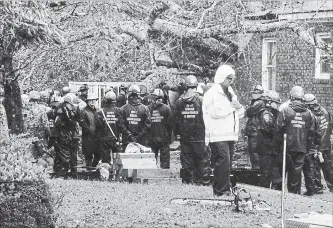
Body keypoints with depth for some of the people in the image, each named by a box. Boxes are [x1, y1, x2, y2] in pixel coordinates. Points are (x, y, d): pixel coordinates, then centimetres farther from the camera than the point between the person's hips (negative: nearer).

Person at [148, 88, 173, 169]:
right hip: (164, 138, -1)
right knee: (165, 159, 5)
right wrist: (169, 137, 3)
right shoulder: (166, 108, -8)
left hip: (152, 138, 1)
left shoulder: (148, 109, -4)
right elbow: (170, 124, -6)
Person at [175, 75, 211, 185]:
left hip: (184, 136, 3)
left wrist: (177, 134, 14)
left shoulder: (179, 102, 1)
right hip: (199, 136, -3)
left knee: (186, 161, 8)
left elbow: (176, 119, 6)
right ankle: (203, 181, 0)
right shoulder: (201, 100, -9)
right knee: (203, 160, 3)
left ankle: (187, 180, 9)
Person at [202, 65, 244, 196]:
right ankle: (221, 191, -16)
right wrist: (231, 106, -11)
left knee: (227, 164, 9)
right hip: (218, 136, -9)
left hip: (230, 135, 9)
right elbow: (215, 112, -20)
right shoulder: (212, 94, -6)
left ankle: (225, 190, 14)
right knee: (223, 162, -16)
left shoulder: (231, 94, 22)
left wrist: (239, 107, 2)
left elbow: (240, 113, 25)